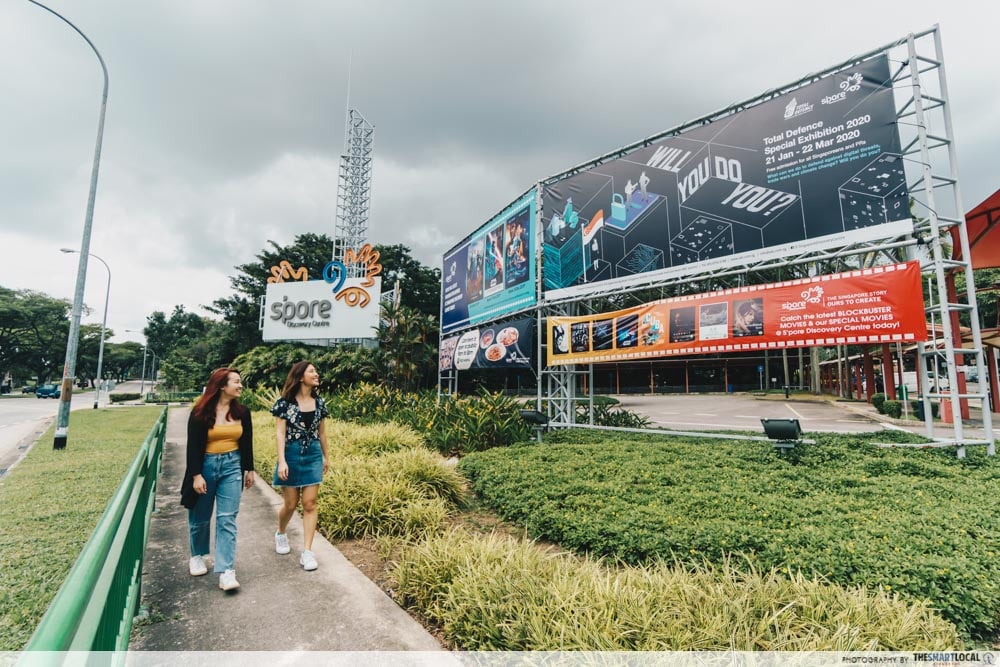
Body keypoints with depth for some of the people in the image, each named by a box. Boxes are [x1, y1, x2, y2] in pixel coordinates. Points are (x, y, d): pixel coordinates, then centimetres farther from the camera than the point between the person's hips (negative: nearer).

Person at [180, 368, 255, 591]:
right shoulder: (201, 412, -8)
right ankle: (197, 556, 40)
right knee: (200, 517, 15)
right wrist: (196, 475, -12)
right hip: (206, 465, -2)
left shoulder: (242, 412, 2)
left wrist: (249, 470, 11)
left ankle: (226, 571, -1)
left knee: (227, 519, -2)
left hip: (232, 467, 2)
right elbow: (193, 446, -8)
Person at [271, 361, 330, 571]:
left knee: (310, 504, 0)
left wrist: (326, 456, 17)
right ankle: (280, 534, 40)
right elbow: (280, 433, -11)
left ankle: (307, 552, 6)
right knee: (290, 504, 8)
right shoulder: (285, 402, -9)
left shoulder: (319, 402, 3)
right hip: (291, 455, -3)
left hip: (313, 455, 3)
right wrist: (282, 461, -18)